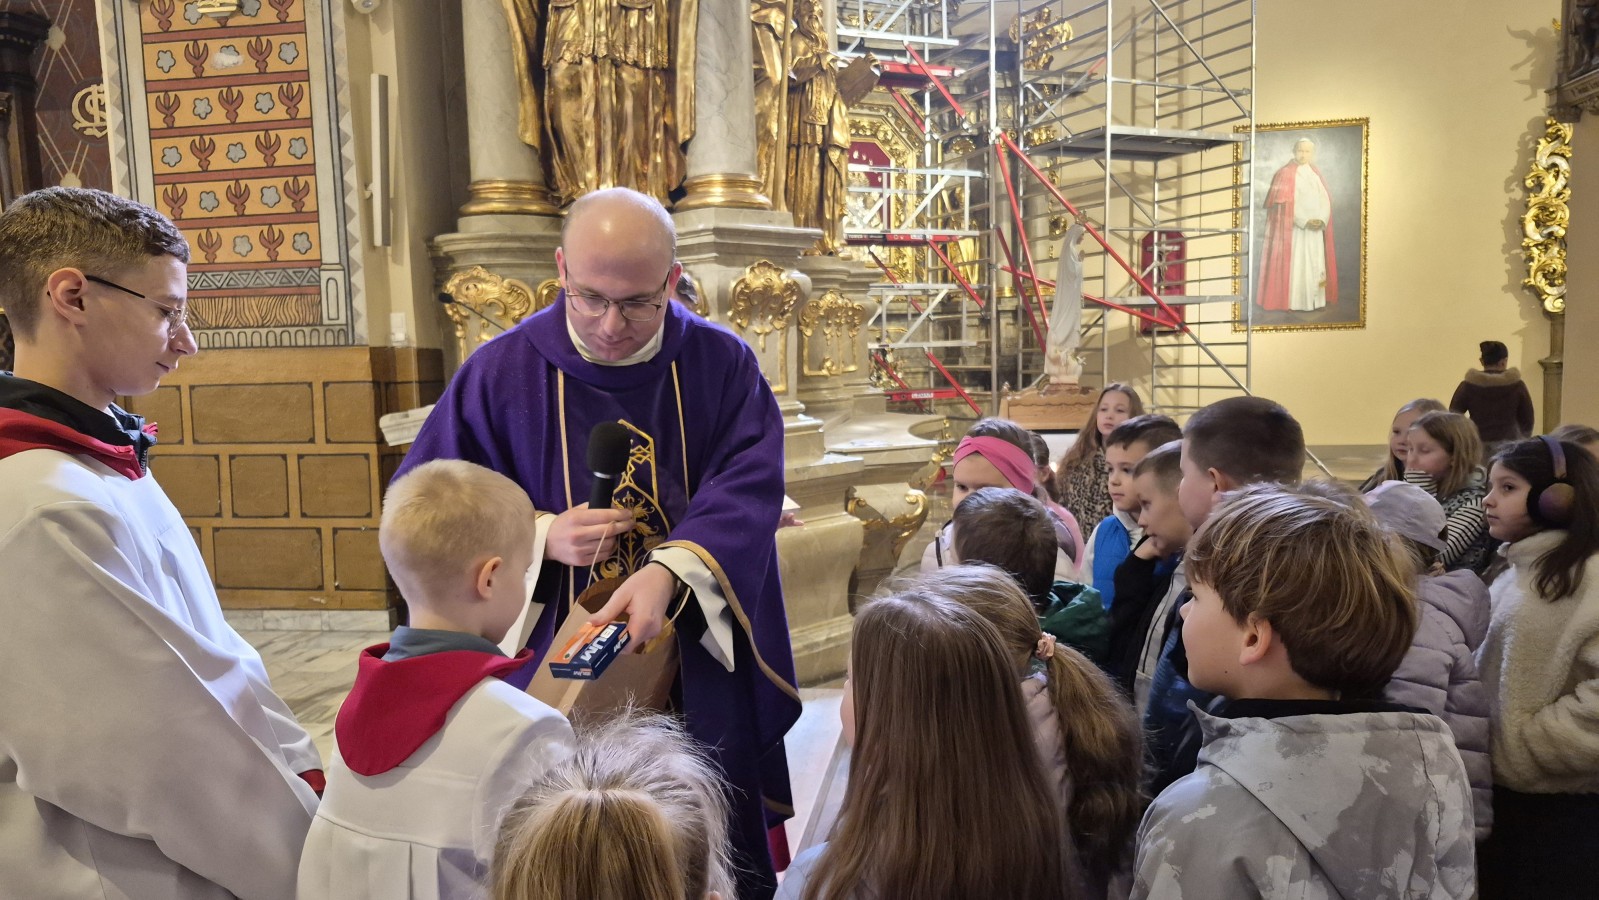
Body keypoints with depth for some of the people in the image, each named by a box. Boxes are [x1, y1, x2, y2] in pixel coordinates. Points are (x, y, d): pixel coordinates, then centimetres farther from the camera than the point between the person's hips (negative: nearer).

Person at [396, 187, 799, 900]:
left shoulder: (723, 366, -5)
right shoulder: (501, 372, -5)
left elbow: (748, 490, -15)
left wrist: (669, 571, -33)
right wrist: (541, 538, -19)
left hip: (699, 675, 1)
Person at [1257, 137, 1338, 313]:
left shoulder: (1316, 174, 14)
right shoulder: (1286, 174, -4)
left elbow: (1325, 200, 11)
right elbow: (1284, 203, -11)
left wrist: (1321, 220, -7)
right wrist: (1304, 221, -17)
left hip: (1316, 228, 6)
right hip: (1294, 228, -6)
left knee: (1316, 264, 6)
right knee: (1296, 264, -8)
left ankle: (1314, 301, 12)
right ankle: (1295, 302, -6)